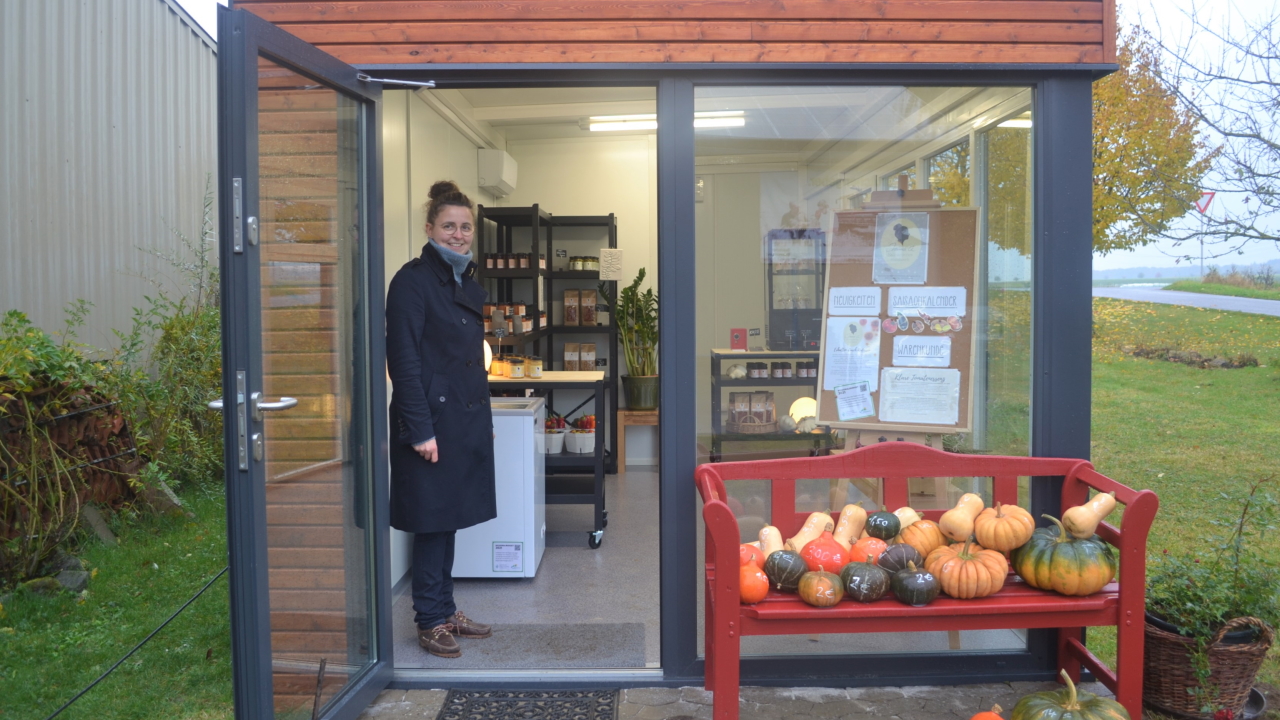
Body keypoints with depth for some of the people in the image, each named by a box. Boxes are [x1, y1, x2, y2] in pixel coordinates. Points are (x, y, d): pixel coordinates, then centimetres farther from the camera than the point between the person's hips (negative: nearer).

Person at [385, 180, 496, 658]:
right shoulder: (413, 280, -11)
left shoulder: (466, 282, 14)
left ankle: (446, 610, 26)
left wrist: (485, 416, 17)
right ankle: (430, 622, 14)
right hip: (432, 418, -8)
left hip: (466, 419, 8)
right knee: (433, 520, 1)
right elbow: (403, 360, -16)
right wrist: (420, 430, -19)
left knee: (450, 518, 14)